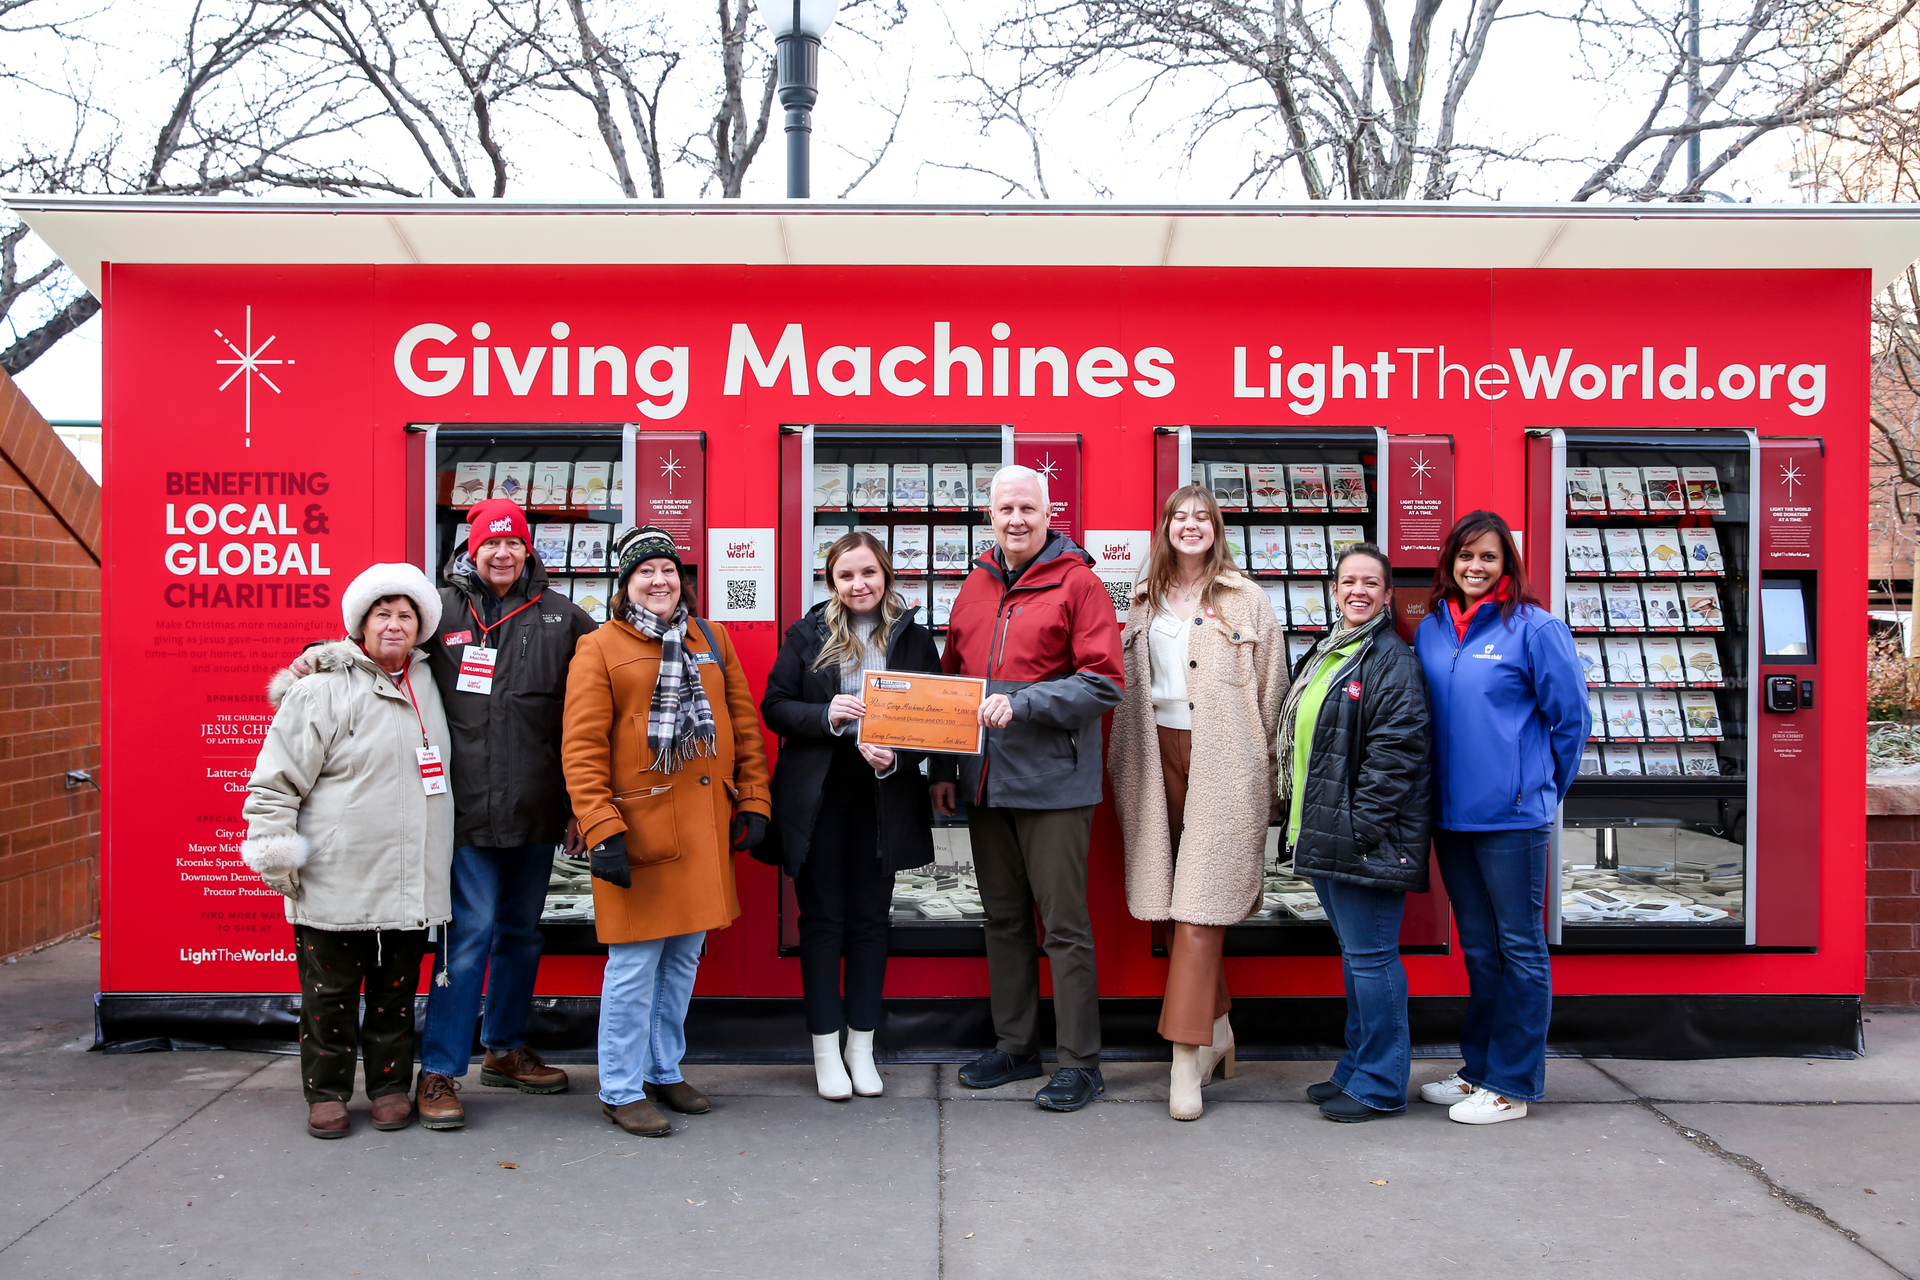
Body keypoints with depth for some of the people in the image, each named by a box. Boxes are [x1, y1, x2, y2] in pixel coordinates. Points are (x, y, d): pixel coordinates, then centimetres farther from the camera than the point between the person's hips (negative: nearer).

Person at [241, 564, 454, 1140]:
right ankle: (326, 1093, 20)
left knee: (397, 990, 13)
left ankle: (391, 1085, 26)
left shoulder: (427, 683, 12)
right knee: (331, 991, 6)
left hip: (410, 883, 5)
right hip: (336, 882, -5)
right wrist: (275, 852, -11)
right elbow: (278, 776, -8)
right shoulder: (323, 689, -8)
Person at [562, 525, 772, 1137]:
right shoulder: (600, 648, -2)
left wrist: (753, 801, 7)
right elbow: (582, 748, -8)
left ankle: (664, 1071, 28)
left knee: (684, 957, 13)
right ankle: (621, 1091, 12)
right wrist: (602, 830, -16)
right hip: (640, 827, -5)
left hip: (706, 828, 5)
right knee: (634, 964, -1)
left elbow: (744, 725, 14)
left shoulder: (711, 640, 13)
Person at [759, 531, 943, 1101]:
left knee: (870, 919, 8)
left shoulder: (914, 638, 3)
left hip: (884, 800, 1)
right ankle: (826, 1049, 15)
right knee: (822, 919, 5)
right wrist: (825, 715, -18)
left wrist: (898, 756, -15)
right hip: (817, 799, -1)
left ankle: (862, 1047, 19)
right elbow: (774, 706, 0)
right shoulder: (806, 635, 2)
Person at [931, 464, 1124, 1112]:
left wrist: (1021, 703, -21)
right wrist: (944, 768, 13)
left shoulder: (1077, 583, -6)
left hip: (1053, 783, -6)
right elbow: (951, 682, 18)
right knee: (1003, 917, 14)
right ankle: (1015, 1046, 27)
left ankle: (1081, 1063, 9)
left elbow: (1104, 683, -13)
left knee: (1065, 923, 0)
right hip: (985, 783, 6)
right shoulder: (975, 587, 13)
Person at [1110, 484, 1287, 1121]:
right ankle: (1217, 1031, 20)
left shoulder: (1247, 601, 3)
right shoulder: (1146, 602, 16)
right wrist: (1122, 767, 14)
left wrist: (1269, 773, -1)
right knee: (1175, 901, 6)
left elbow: (1270, 691, 3)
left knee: (1201, 903, -9)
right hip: (1160, 755, 4)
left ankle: (1187, 1057, -9)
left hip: (1225, 763, -4)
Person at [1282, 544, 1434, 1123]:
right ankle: (1356, 1069, 27)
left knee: (1370, 956, -3)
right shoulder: (1324, 655, 17)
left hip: (1366, 838, -9)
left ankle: (1379, 1085, 8)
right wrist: (1307, 824, 16)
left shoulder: (1393, 660, -12)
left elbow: (1394, 752, -19)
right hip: (1325, 837, 9)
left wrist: (1360, 829, -21)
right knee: (1353, 953, 17)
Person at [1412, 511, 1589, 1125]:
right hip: (1451, 814, 6)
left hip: (1512, 815, -6)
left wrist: (1538, 788, 2)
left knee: (1519, 947, 4)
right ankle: (1479, 1068, 27)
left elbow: (1571, 718, -3)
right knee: (1477, 947, 16)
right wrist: (1438, 788, 14)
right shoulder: (1431, 629, 9)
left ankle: (1512, 1084, 11)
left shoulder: (1533, 627, -7)